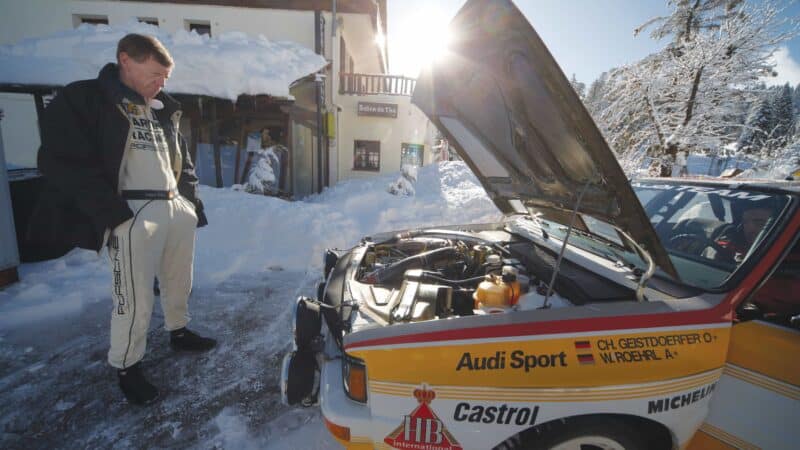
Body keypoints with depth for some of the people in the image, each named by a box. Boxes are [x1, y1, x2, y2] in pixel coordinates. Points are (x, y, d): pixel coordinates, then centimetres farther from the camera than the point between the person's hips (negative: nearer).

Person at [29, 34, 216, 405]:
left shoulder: (164, 110, 18)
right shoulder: (82, 100, -2)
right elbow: (63, 162, -10)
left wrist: (192, 201, 13)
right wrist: (113, 214, -17)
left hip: (178, 208, 7)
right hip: (133, 213, -7)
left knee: (179, 282, 17)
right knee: (135, 299, -4)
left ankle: (179, 332, 38)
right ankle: (126, 367, 16)